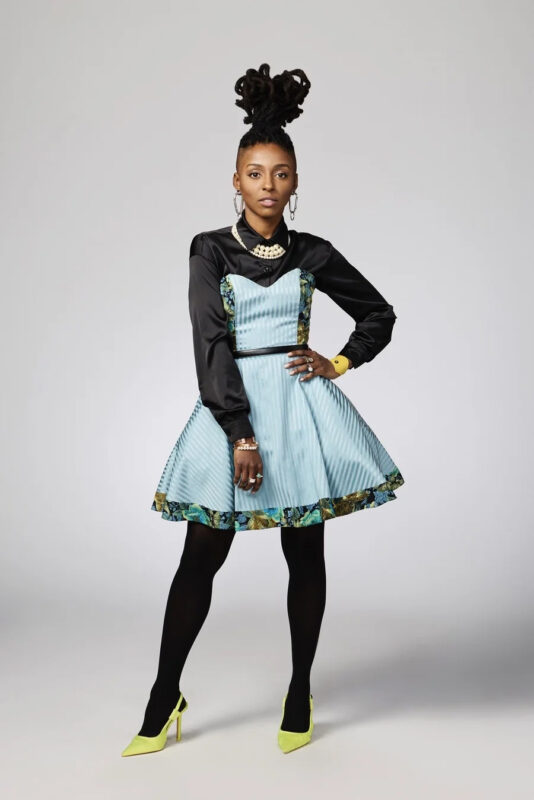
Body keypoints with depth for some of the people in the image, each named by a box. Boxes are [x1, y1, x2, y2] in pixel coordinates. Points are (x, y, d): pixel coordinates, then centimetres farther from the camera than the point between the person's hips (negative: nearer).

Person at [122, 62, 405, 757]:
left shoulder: (313, 254, 7)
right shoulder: (211, 251, 1)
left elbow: (380, 314, 19)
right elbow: (211, 346, -9)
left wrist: (340, 364, 3)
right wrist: (241, 434, -17)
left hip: (302, 407, 2)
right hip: (231, 406, -1)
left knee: (305, 551, 8)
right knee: (202, 555, 2)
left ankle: (300, 693, 24)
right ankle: (165, 698, 17)